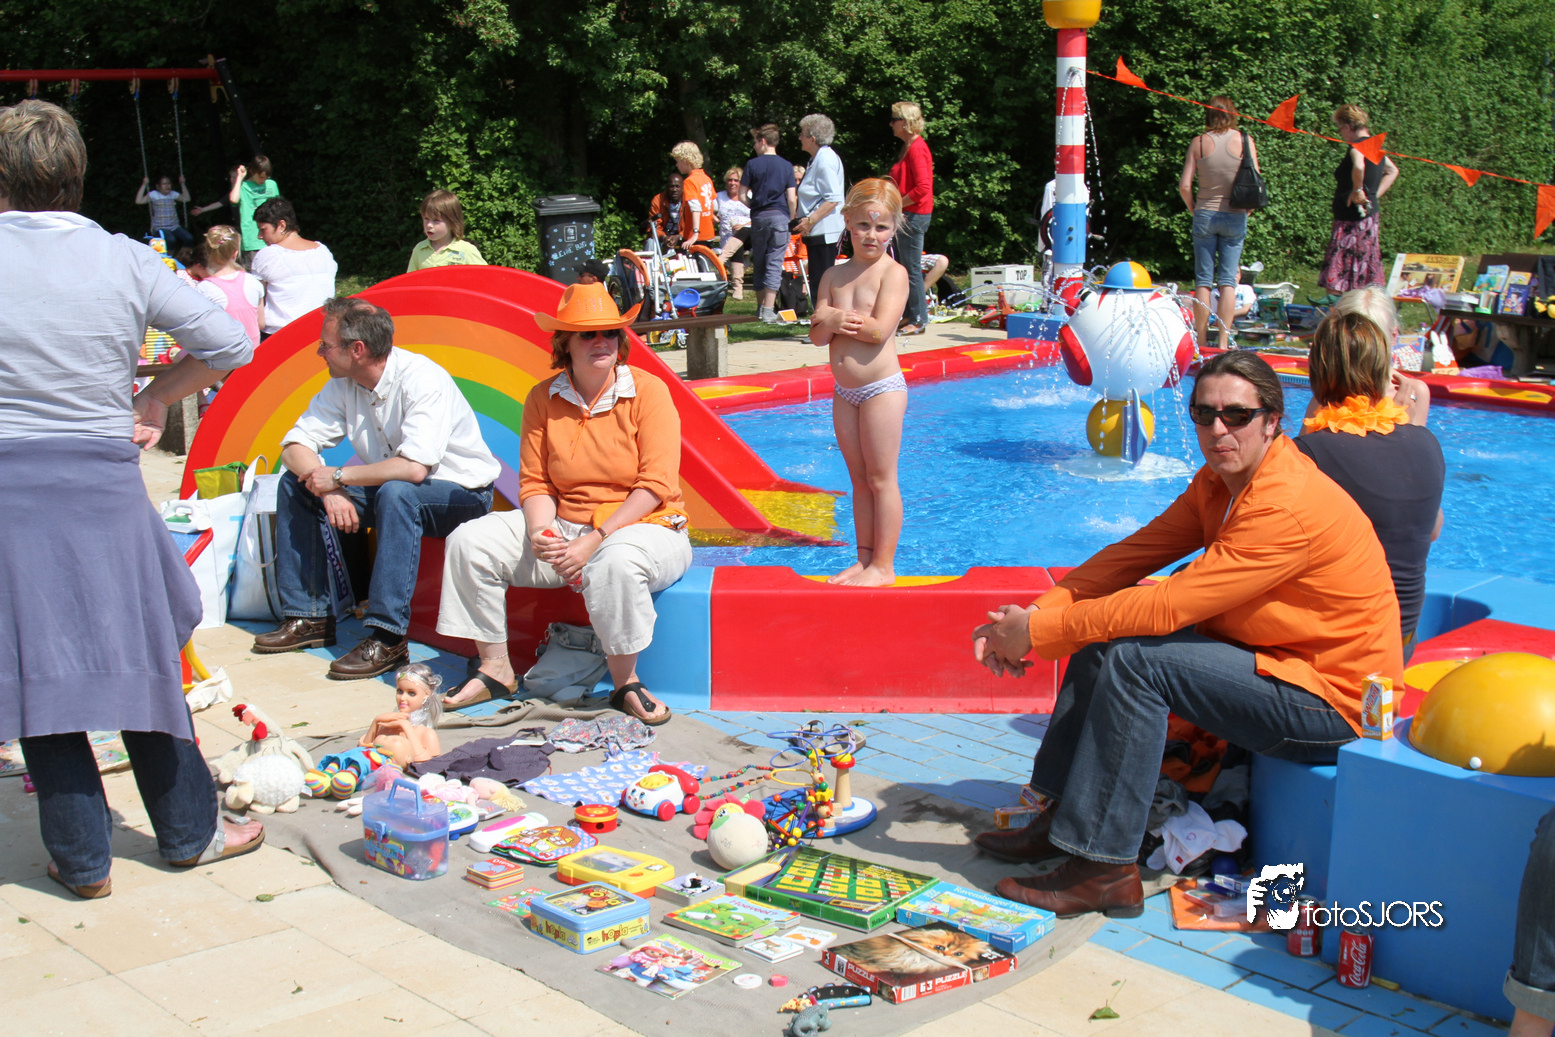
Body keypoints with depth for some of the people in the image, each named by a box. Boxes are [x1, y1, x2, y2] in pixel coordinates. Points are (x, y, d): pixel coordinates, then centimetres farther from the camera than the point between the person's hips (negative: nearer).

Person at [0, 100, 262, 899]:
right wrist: (153, 400, 11)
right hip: (105, 487, 1)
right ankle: (188, 833, 24)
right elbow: (229, 345, 0)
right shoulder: (126, 262, -3)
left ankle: (83, 858, 14)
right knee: (140, 660, 13)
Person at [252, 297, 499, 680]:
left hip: (460, 493, -7)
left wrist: (338, 476, -25)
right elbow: (295, 444, -2)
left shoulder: (423, 380, -26)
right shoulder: (344, 384, -3)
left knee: (396, 493, -39)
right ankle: (309, 618, 0)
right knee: (294, 484, -5)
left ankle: (387, 638, -35)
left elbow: (413, 468, -36)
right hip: (386, 489, 7)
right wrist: (329, 491, -22)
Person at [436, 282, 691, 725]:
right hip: (565, 527, 5)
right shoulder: (544, 398, 4)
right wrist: (541, 533, -19)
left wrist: (595, 539, -23)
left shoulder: (647, 391, -9)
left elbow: (655, 486, -15)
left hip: (646, 526, -5)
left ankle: (625, 682, -18)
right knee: (471, 540, -11)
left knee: (616, 560, -40)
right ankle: (495, 669, 2)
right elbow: (534, 483, 3)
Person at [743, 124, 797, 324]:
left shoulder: (752, 164, 0)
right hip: (780, 216, -1)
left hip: (758, 217, 1)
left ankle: (760, 307, 18)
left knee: (759, 264, 13)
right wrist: (791, 218, 11)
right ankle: (768, 311, -11)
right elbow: (791, 198, -3)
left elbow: (743, 195, 0)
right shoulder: (786, 165, 1)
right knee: (774, 263, -2)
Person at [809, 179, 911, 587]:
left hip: (882, 387, -6)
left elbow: (879, 330, -20)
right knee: (859, 480, 13)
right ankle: (864, 558, 22)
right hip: (845, 391, 6)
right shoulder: (834, 275, 9)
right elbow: (817, 335, 4)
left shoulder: (893, 273, -8)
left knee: (881, 478, -1)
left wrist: (833, 317, -11)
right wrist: (832, 321, -17)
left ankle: (883, 565, 5)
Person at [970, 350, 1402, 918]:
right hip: (1267, 657, 10)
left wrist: (1039, 632, -23)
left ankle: (1105, 870, -17)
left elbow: (1167, 606, -28)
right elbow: (1133, 554, 0)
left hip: (1332, 700, -9)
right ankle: (1062, 815, 7)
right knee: (1100, 641, 0)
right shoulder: (1219, 479, 5)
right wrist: (1035, 614, -14)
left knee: (1132, 657, -23)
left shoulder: (1290, 508, -25)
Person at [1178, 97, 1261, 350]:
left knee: (1203, 280, 6)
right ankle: (1224, 341, 1)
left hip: (1204, 215, 0)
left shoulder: (1198, 143, -2)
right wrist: (1247, 209, 9)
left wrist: (1193, 209, 10)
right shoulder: (1244, 141, -3)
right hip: (1235, 216, 0)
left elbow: (1184, 185, -6)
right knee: (1228, 281, 3)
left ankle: (1201, 340, 7)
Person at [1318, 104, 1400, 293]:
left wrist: (1357, 190, -23)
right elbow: (1392, 171, 30)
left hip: (1353, 219, -9)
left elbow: (1359, 166, -37)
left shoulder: (1357, 146, -13)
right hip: (1370, 215, 9)